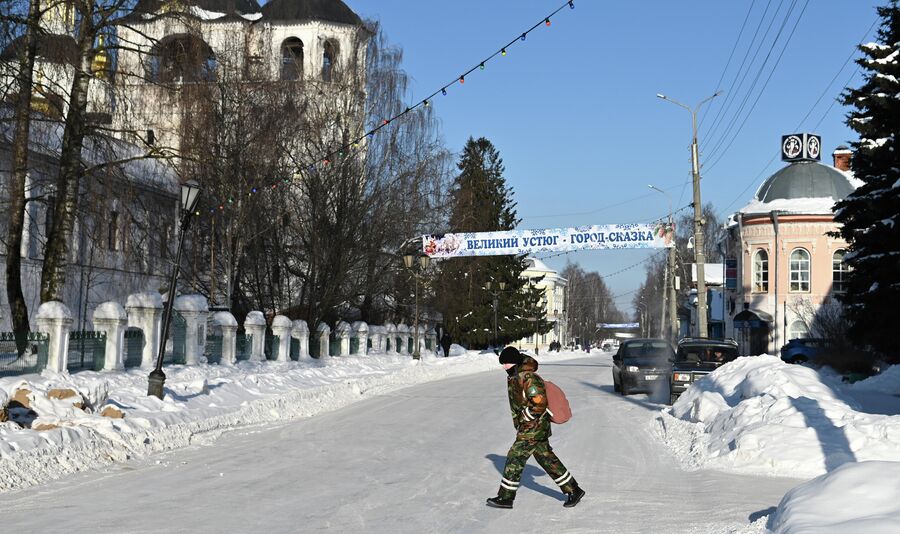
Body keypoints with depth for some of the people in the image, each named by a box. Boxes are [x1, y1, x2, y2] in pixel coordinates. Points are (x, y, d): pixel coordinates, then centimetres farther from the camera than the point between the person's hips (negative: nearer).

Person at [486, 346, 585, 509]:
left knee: (515, 458, -5)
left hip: (533, 428, -10)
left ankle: (506, 497, 5)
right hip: (527, 427, 10)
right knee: (547, 459, 14)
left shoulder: (529, 378, -22)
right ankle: (573, 490, 21)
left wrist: (523, 417, -18)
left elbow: (540, 403, -26)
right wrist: (519, 421, 19)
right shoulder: (513, 377, 9)